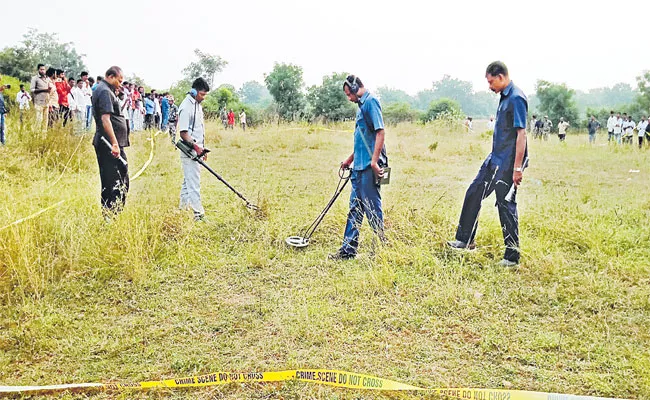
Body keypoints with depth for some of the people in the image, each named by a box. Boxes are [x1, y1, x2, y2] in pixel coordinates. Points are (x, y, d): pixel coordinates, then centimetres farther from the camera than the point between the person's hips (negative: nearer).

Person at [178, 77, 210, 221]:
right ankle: (198, 213, -6)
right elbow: (183, 132, -19)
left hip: (196, 150, 10)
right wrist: (195, 146, -29)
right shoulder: (186, 107, -15)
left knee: (188, 181, 15)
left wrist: (202, 148, 24)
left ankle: (182, 209, 24)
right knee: (194, 183, -8)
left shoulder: (197, 105, 15)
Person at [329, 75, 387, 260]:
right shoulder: (362, 105, 19)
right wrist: (350, 159, 30)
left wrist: (374, 161, -24)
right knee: (355, 209, 12)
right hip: (359, 166, 10)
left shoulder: (371, 101, -9)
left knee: (372, 208, -3)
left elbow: (380, 132, -19)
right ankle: (348, 249, 19)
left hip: (369, 166, -10)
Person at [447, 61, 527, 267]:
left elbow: (521, 134, -21)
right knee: (473, 193, 14)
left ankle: (512, 256, 9)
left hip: (508, 163, -10)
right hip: (496, 158, 10)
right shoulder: (505, 97, 12)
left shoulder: (516, 98, -17)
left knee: (506, 205, -3)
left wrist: (518, 168, -23)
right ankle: (465, 240, 25)